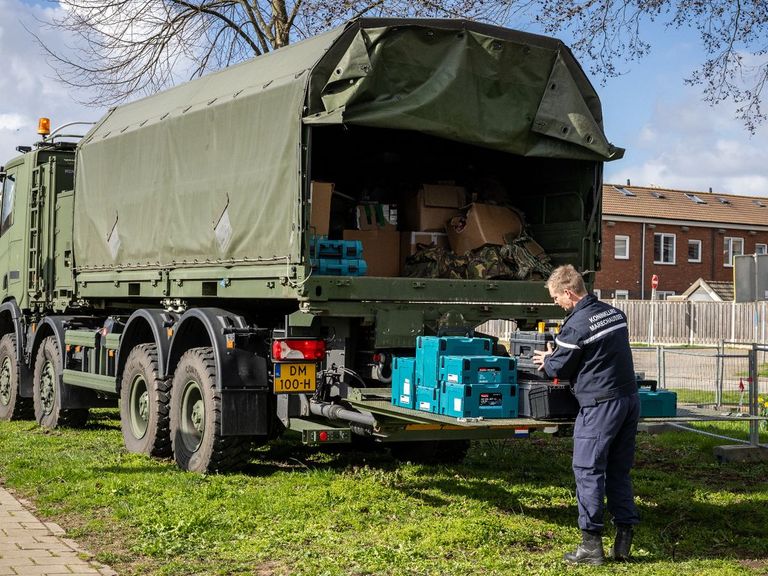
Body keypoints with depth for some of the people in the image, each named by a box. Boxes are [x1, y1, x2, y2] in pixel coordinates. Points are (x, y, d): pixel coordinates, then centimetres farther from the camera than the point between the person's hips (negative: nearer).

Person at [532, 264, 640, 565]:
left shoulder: (576, 325, -15)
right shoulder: (615, 313, 11)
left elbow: (559, 368, -6)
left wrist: (546, 360, 18)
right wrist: (556, 357, 26)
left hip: (601, 405, -8)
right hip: (630, 399, 8)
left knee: (588, 471, -1)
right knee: (620, 470, 14)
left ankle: (591, 544, 1)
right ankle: (624, 540, 15)